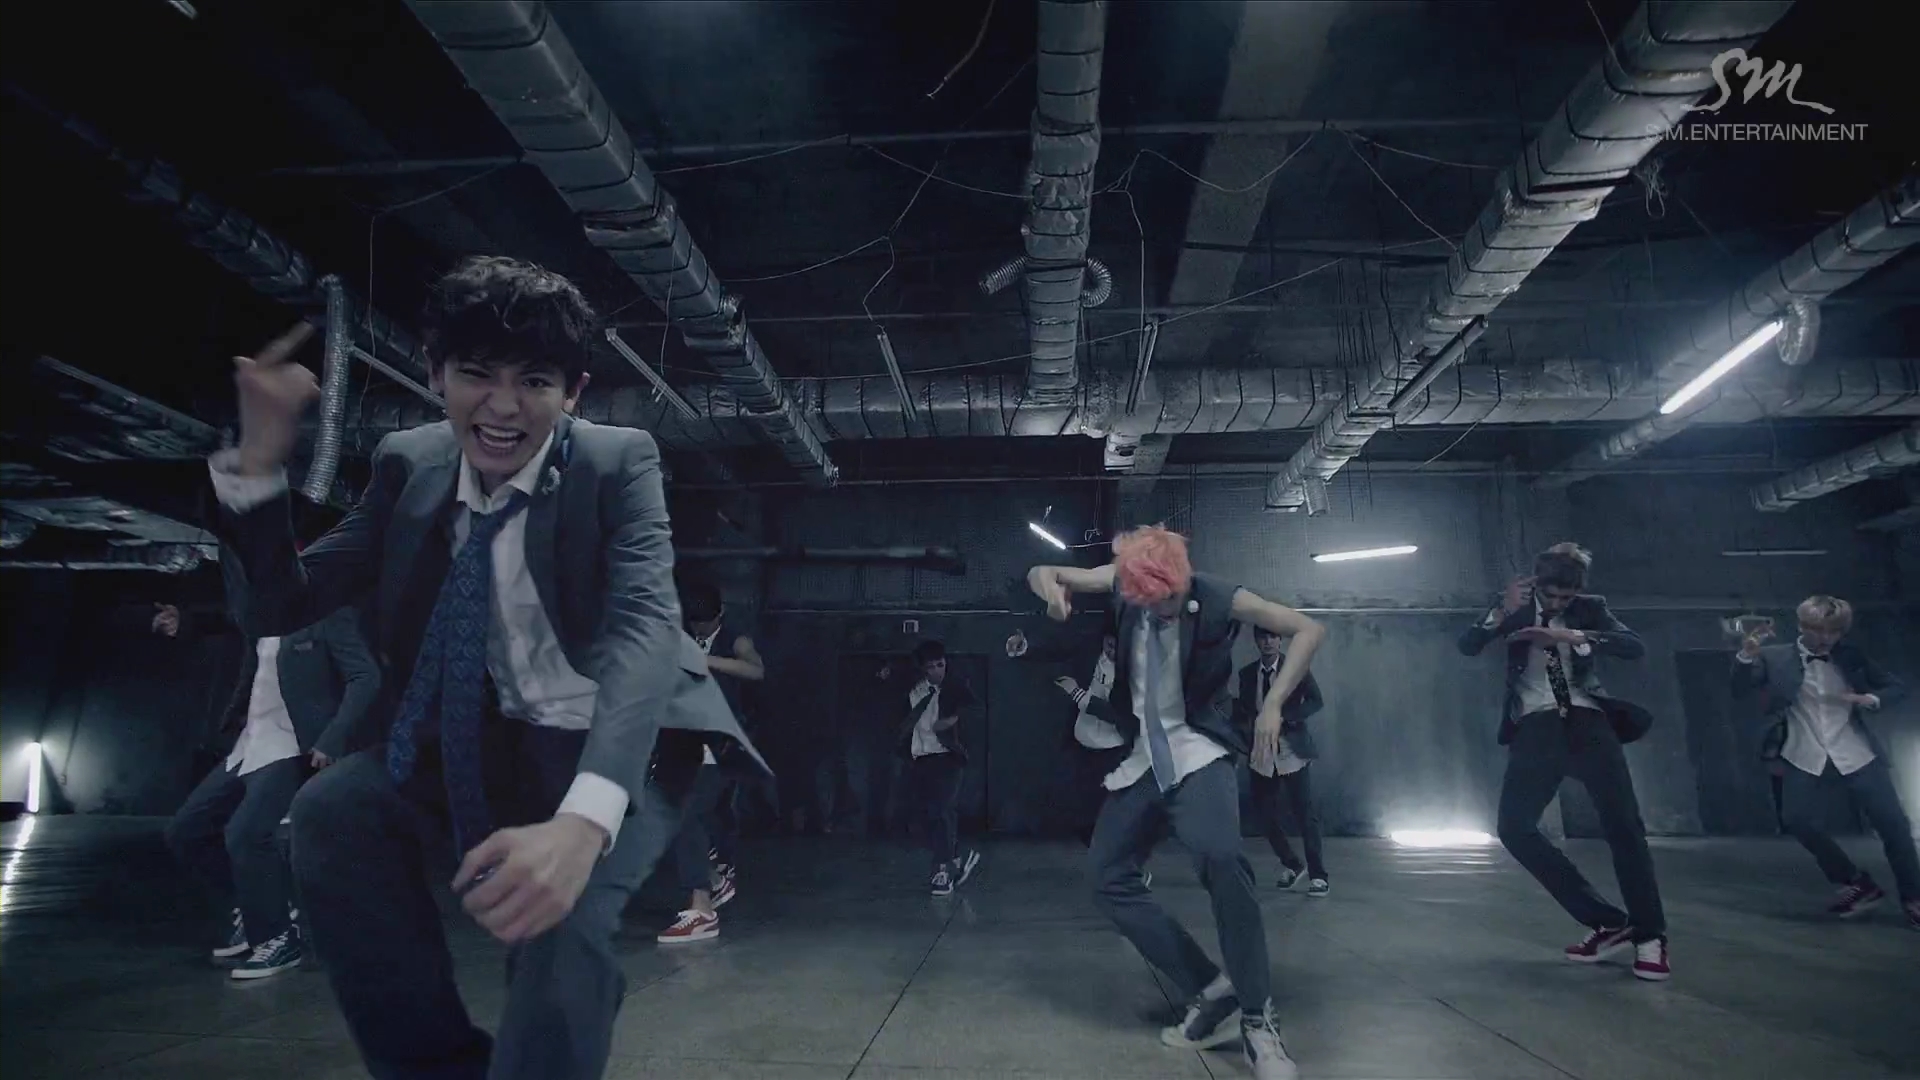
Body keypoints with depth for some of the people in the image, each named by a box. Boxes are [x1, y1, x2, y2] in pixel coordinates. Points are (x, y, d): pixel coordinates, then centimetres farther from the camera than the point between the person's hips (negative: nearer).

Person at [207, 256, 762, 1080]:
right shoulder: (408, 464, 0)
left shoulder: (618, 462, -14)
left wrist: (582, 818, -47)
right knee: (331, 813, -20)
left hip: (614, 748, -5)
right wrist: (260, 459, -16)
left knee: (560, 909, -32)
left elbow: (646, 627, -30)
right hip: (487, 738, 5)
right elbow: (278, 608, 3)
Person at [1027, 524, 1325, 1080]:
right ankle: (1210, 994, 7)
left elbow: (1309, 629, -7)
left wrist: (1272, 704, -16)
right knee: (1108, 877, 3)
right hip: (1143, 756, 6)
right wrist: (1050, 587, -24)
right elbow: (1040, 573, 2)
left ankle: (1256, 1018, -15)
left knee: (1220, 859, -31)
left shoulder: (1218, 598, -13)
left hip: (1198, 752, -5)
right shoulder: (1121, 583, -4)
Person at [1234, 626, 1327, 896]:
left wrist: (1284, 717, -20)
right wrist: (1234, 704, -12)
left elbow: (1316, 700, -9)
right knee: (1267, 815, 7)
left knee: (1306, 814, -4)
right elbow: (1243, 714, 10)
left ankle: (1318, 875, 6)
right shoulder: (1247, 673, 7)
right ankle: (1291, 865, 28)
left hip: (1291, 752, -4)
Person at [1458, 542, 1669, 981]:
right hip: (1536, 729, 1)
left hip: (1586, 724, -1)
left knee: (1624, 826, -8)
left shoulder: (1590, 610, 7)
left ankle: (1650, 937, 7)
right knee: (1514, 827, -10)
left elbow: (1635, 647, -8)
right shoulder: (1517, 610, 7)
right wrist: (1502, 613, -22)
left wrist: (1573, 637, -20)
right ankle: (1606, 922, 0)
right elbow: (1467, 646, -6)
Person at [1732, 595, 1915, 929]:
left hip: (1856, 754, 1)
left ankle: (1913, 899, 19)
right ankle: (1857, 884, 7)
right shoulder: (1775, 657, 0)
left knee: (1893, 823, -3)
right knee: (1798, 820, -15)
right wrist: (1746, 656, -25)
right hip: (1805, 757, -1)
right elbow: (1741, 692, -8)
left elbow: (1896, 688, 12)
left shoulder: (1851, 655, 5)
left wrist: (1871, 699, -10)